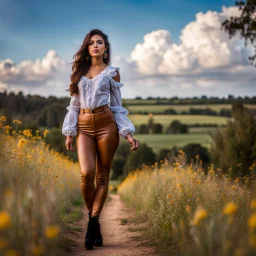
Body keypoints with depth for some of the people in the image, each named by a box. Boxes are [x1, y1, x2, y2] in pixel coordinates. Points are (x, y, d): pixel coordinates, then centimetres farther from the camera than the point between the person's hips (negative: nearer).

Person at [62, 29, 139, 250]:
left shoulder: (112, 72, 8)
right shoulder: (79, 71, 14)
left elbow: (117, 106, 8)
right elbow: (74, 104, 14)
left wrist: (128, 133, -2)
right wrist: (69, 132, 5)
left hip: (106, 123, -1)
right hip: (84, 126, 1)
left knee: (102, 175, -3)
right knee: (87, 173, -15)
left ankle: (93, 221, 4)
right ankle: (93, 220, 5)